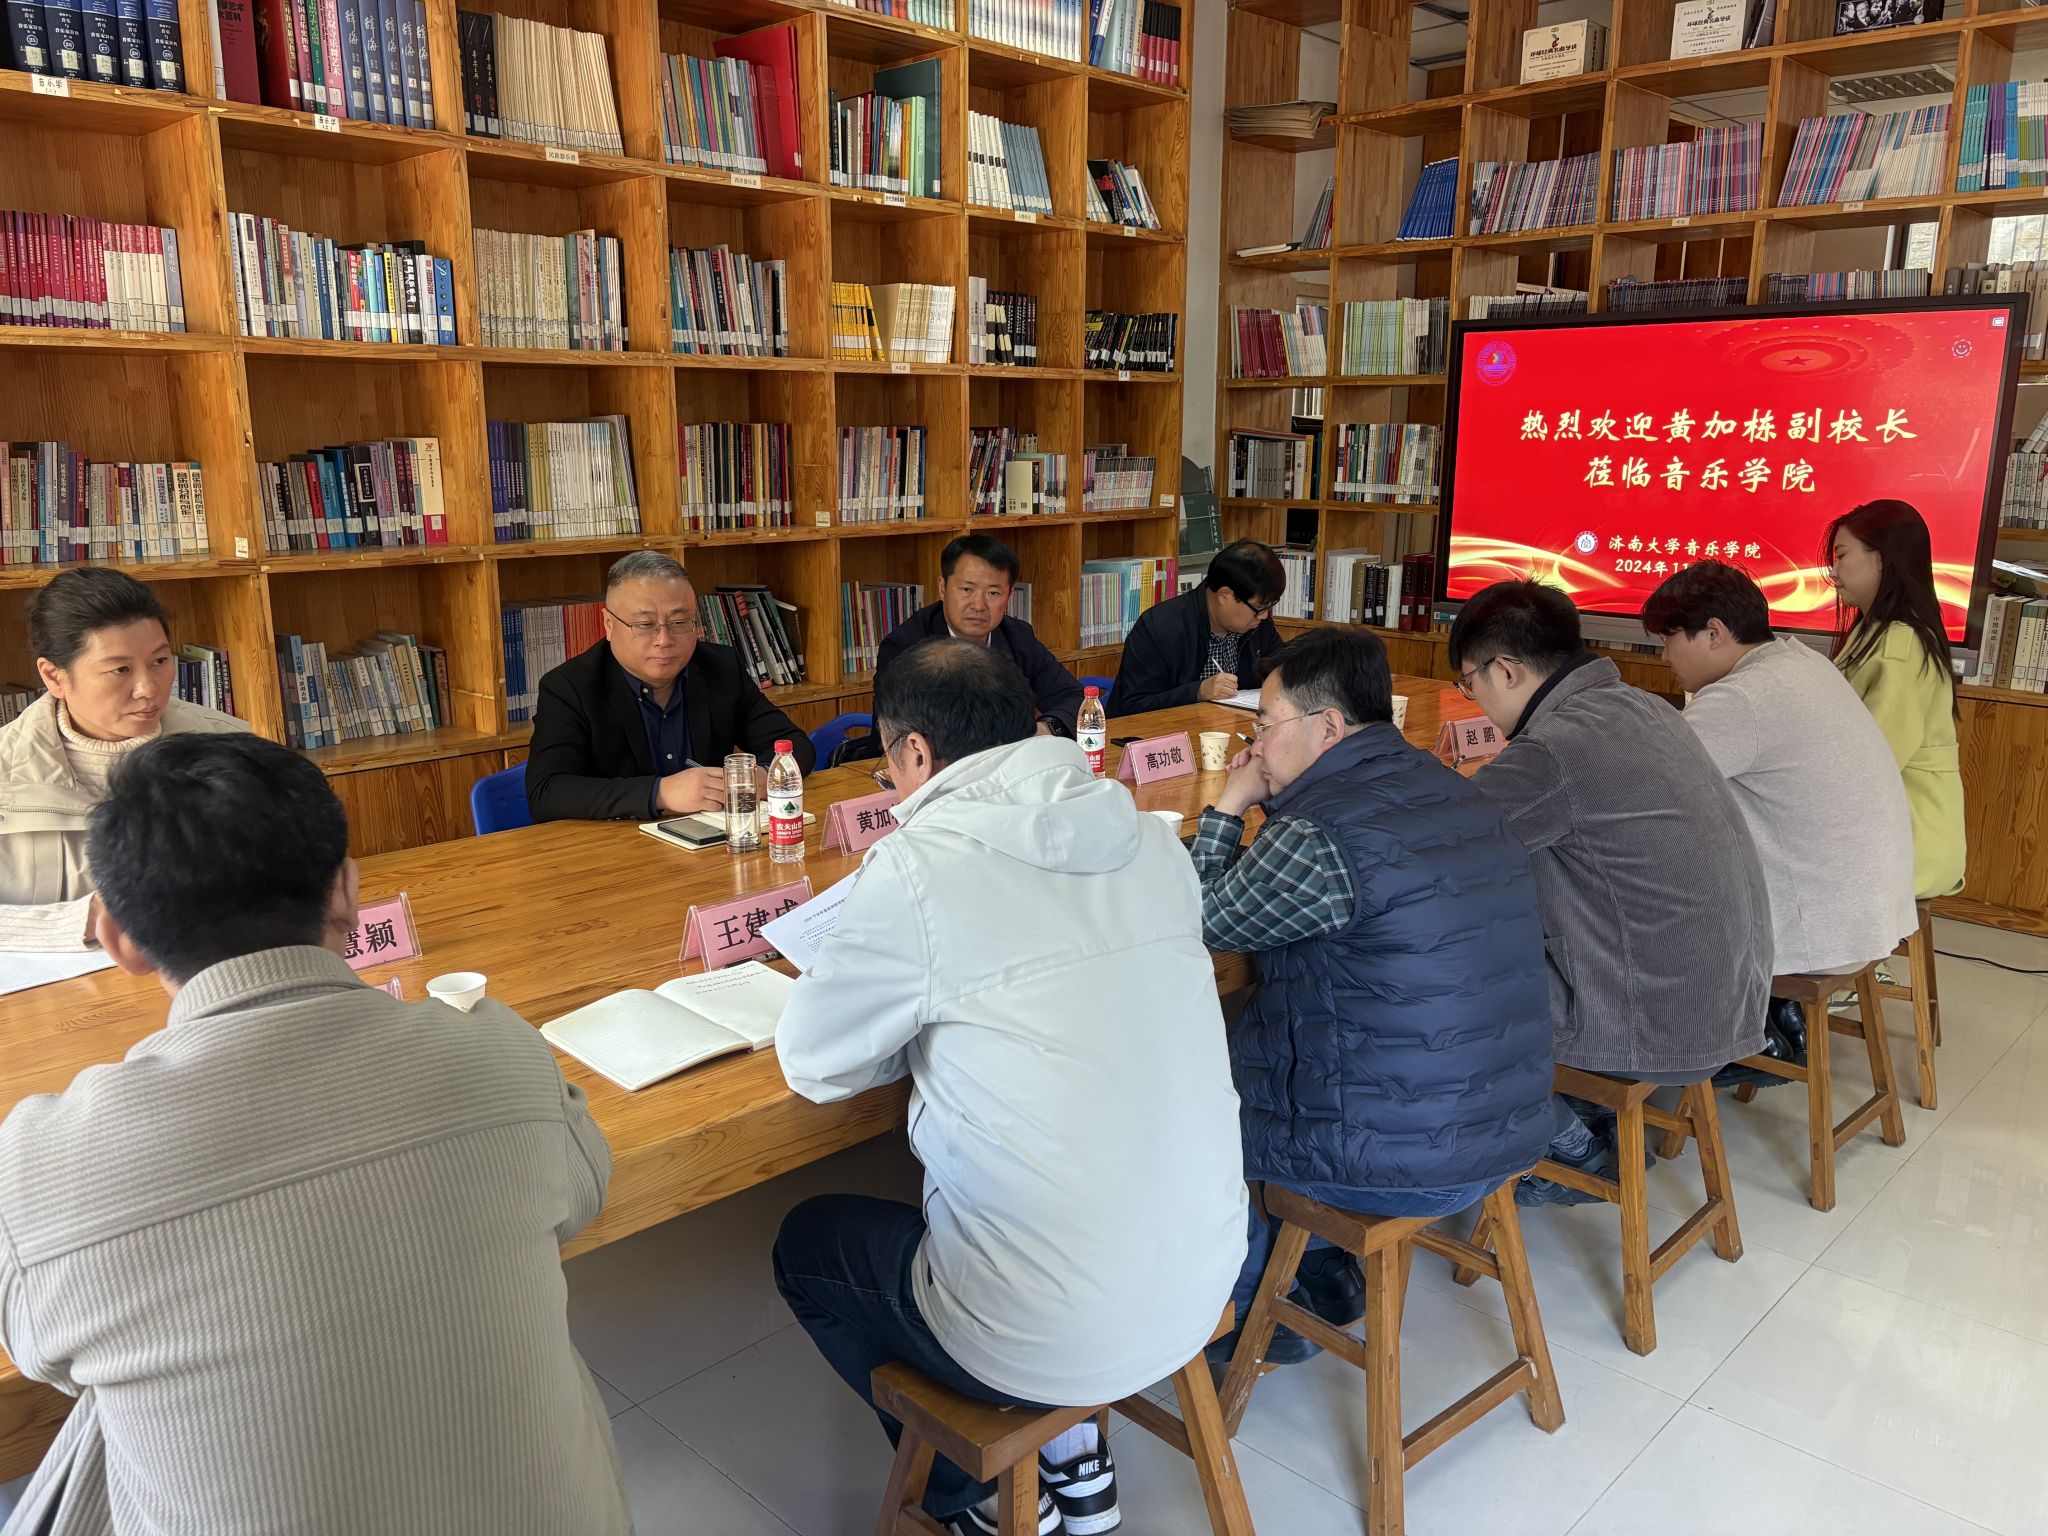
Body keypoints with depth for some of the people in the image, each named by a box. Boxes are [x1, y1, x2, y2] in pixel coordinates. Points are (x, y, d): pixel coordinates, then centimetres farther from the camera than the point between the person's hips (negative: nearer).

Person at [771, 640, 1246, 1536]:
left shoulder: (919, 867, -19)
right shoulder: (1145, 836, -2)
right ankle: (1072, 1455, 31)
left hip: (1054, 1337, -6)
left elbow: (814, 1067, -6)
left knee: (806, 1245, 22)